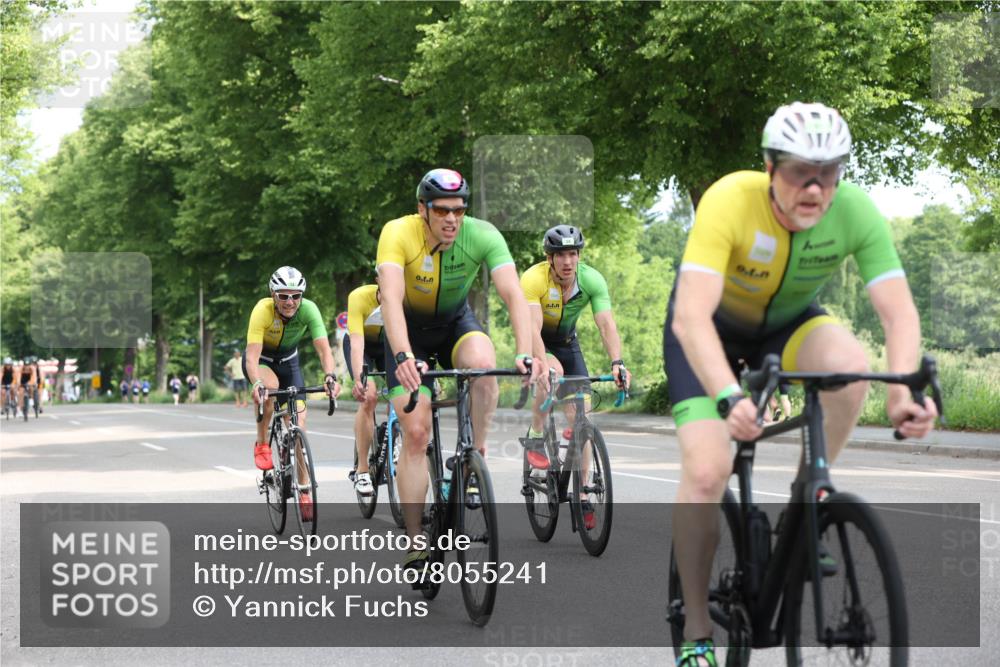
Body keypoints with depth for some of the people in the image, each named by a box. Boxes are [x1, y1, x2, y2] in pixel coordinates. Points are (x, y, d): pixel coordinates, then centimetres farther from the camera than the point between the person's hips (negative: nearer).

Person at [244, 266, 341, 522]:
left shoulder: (308, 309, -28)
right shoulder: (263, 310, -34)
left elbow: (323, 347, -36)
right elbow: (252, 355, -41)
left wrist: (330, 376, -54)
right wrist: (257, 384, -60)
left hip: (288, 361, 2)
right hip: (261, 359, -2)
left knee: (299, 420, -10)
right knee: (270, 386, -37)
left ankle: (304, 490, 1)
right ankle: (262, 443, -12)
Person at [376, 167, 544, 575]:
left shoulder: (482, 236, -25)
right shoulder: (398, 234, -29)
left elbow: (514, 295, -34)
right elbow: (391, 297, -41)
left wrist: (525, 353, -49)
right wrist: (403, 357, -57)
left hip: (456, 320, 1)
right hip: (409, 327, -1)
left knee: (483, 364, -34)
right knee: (416, 432, -12)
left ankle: (476, 460, -12)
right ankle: (415, 545, -5)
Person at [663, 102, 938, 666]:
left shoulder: (856, 211, -27)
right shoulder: (731, 201, -36)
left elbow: (899, 311, -31)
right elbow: (690, 317, -44)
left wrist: (904, 390, -50)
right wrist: (730, 397, -59)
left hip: (788, 320, 3)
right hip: (712, 324, -3)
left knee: (850, 365, -31)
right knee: (706, 472, -19)